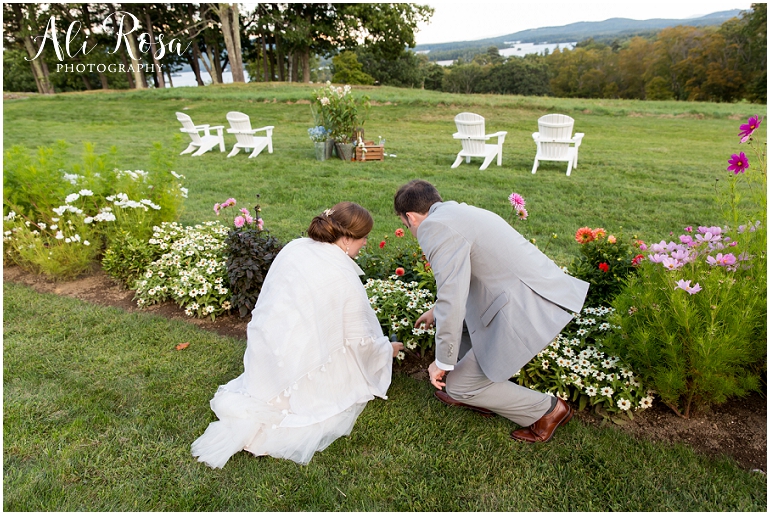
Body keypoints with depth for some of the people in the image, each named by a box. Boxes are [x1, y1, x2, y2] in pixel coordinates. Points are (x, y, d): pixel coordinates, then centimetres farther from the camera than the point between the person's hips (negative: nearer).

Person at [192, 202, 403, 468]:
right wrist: (388, 349, 13)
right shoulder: (345, 278, -19)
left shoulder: (293, 248, -2)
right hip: (300, 364, -7)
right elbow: (361, 341, -9)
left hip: (261, 357, 7)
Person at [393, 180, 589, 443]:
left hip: (530, 311, -10)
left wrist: (443, 362, -6)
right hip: (544, 290, 10)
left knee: (459, 385, 5)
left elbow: (452, 301, -19)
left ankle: (547, 409, 18)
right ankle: (475, 393, 31)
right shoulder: (460, 211, 17)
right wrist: (437, 310, 45)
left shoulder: (436, 226, -13)